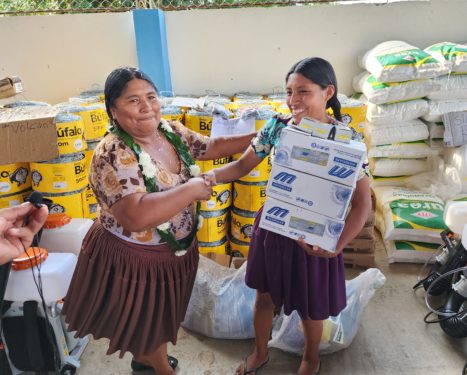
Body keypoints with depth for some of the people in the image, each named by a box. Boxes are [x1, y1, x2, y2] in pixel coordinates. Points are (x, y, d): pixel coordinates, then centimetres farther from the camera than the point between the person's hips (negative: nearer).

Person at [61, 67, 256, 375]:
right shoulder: (112, 155, -29)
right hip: (134, 260, -7)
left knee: (163, 317, 29)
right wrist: (192, 189, -31)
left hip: (177, 250, 8)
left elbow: (213, 146, 8)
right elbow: (136, 216, -40)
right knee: (143, 325, 18)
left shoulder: (172, 131, -5)